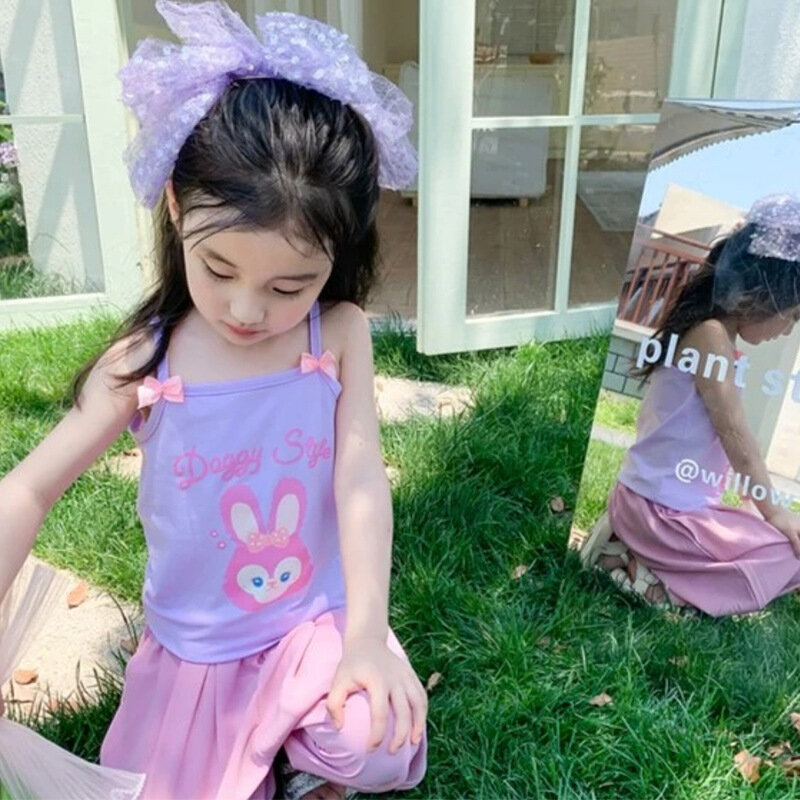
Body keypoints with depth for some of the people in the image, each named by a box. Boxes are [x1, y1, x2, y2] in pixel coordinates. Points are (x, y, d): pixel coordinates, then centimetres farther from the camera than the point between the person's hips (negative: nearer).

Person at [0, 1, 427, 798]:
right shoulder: (143, 361, -14)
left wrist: (365, 636, -27)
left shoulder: (340, 335, -14)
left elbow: (360, 480, -19)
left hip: (318, 623, -1)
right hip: (193, 651, 2)